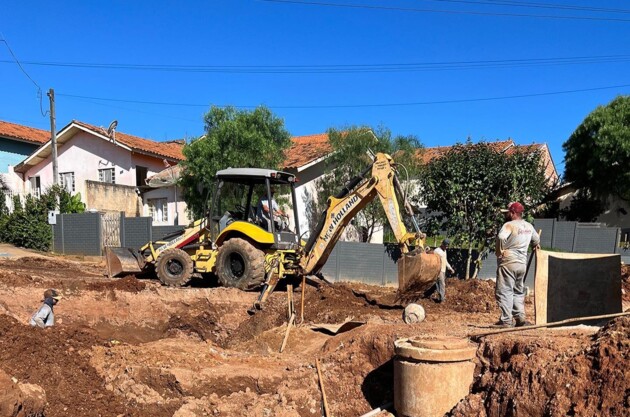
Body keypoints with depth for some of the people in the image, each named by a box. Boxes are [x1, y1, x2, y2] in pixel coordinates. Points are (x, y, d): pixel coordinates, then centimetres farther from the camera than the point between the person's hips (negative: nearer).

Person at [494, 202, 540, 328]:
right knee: (518, 291, 18)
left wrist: (500, 251, -15)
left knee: (504, 291, -3)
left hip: (508, 262, -8)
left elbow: (501, 237, -31)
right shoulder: (529, 226, 12)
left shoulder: (510, 225, -13)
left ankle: (506, 320, -5)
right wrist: (536, 245, 52)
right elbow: (536, 239, 30)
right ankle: (520, 318, 16)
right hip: (522, 264, 8)